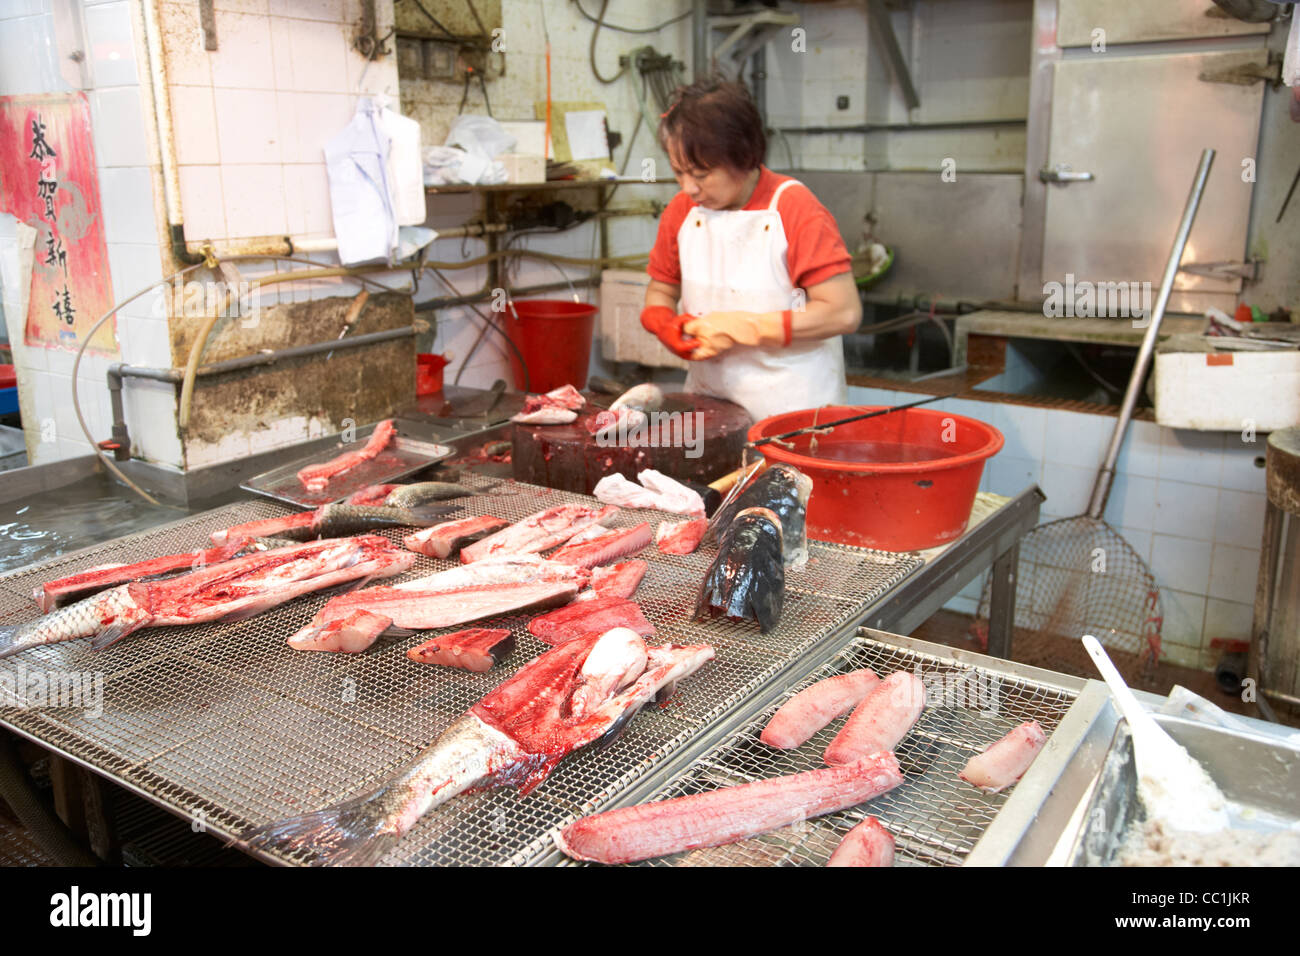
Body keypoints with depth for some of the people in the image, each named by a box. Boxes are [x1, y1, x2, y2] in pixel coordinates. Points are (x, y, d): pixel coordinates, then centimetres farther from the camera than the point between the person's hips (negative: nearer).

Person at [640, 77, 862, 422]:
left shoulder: (795, 208, -12)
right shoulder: (681, 210, 4)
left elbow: (844, 312, -16)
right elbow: (661, 289, 17)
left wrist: (740, 328, -19)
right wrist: (664, 323, -7)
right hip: (707, 399, 5)